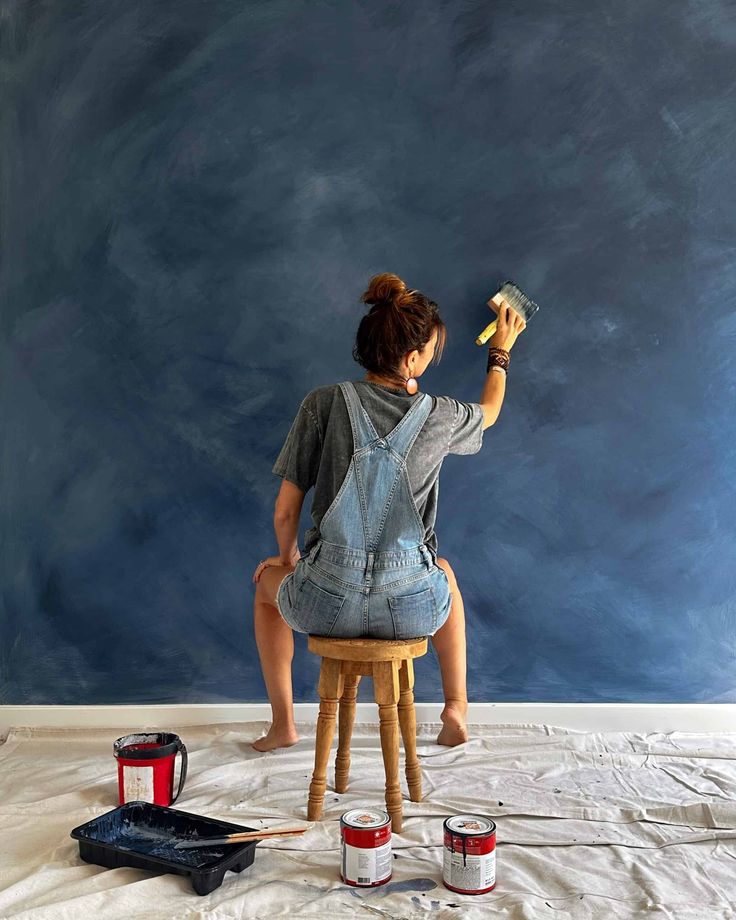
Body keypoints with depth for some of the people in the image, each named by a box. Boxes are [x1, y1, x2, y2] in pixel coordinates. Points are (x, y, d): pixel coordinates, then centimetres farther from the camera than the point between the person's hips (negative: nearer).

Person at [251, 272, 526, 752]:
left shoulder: (323, 403, -7)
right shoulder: (441, 416, -4)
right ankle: (457, 711, 43)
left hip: (328, 605, -1)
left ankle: (283, 724, 40)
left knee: (268, 584, 35)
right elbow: (489, 412, 22)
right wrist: (502, 352, 39)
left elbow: (286, 510, -3)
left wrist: (289, 557, 19)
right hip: (410, 608, 1)